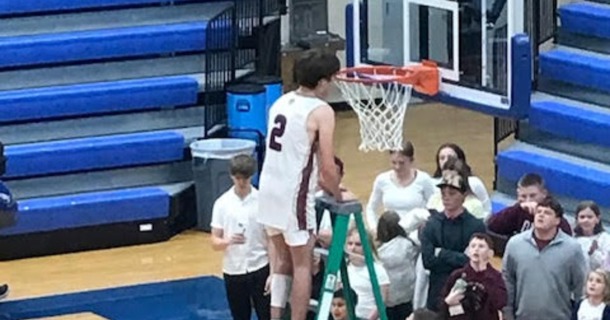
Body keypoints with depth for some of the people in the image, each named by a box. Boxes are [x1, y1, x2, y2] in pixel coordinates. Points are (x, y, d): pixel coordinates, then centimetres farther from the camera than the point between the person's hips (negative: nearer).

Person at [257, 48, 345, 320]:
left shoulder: (281, 102, 11)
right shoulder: (321, 111, -12)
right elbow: (327, 166, -13)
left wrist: (320, 183, 25)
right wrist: (337, 195, 5)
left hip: (269, 188, 7)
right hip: (294, 195, -7)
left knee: (282, 259, 21)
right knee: (302, 265, 4)